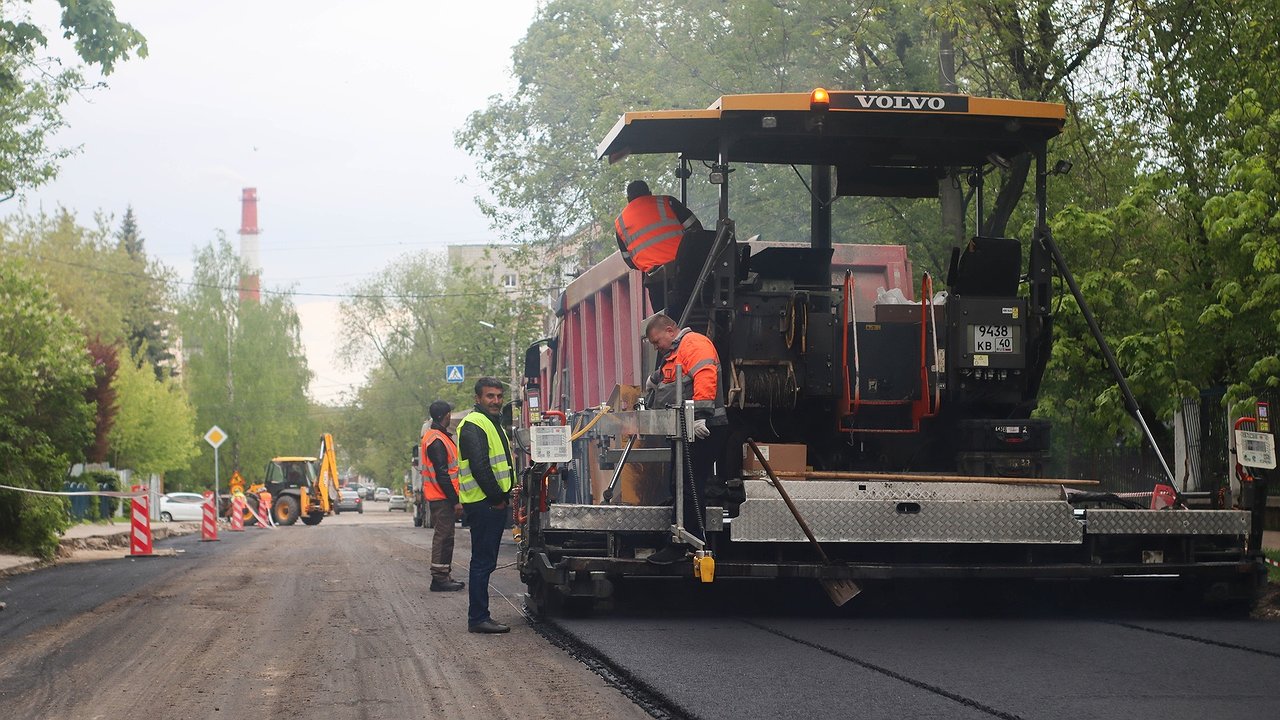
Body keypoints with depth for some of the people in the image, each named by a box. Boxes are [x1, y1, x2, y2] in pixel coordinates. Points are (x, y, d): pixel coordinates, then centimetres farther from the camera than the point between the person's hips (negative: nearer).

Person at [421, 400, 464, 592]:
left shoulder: (435, 436, 17)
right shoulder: (436, 441, -17)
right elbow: (442, 475, -21)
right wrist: (455, 501, -20)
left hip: (443, 497, 11)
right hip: (442, 497, -11)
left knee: (445, 536, 13)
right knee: (443, 536, -7)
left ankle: (445, 576, 18)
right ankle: (439, 578, -5)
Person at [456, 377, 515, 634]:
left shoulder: (492, 423, 21)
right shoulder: (473, 425, -13)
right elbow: (479, 467, -21)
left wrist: (505, 494, 16)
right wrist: (497, 497, -17)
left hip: (494, 503, 10)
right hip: (483, 504, -10)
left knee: (485, 561, 12)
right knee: (483, 562, -8)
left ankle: (479, 617, 16)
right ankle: (478, 618, -6)